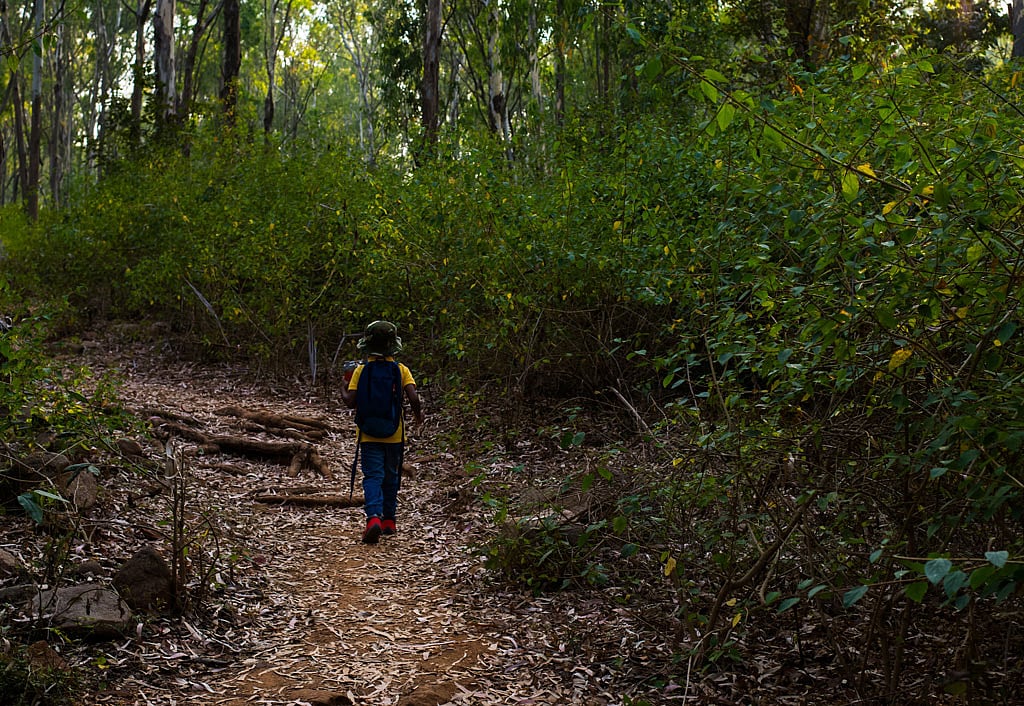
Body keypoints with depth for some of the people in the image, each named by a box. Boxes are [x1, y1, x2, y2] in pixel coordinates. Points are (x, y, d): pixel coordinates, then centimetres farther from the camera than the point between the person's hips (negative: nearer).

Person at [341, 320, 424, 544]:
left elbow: (351, 402, -10)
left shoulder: (361, 370, -6)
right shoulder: (401, 370, -4)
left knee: (373, 477, -2)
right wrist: (418, 415, 7)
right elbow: (413, 398, -13)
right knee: (391, 477, 16)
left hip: (369, 435, -1)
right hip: (394, 435, 1)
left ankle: (374, 518, -22)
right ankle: (389, 521, 23)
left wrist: (343, 390, 11)